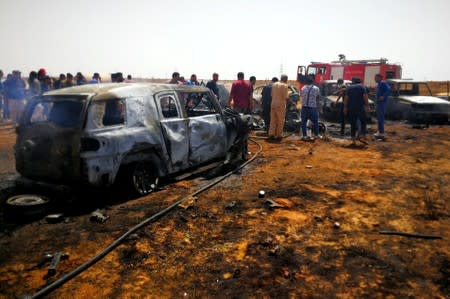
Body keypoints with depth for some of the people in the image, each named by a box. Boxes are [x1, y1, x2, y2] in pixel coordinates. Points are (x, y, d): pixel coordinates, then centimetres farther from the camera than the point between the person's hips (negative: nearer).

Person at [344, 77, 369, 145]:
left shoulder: (349, 88, 12)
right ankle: (362, 136, -8)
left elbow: (346, 98, 4)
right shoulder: (362, 87, 5)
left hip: (351, 108, 3)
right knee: (363, 122, 7)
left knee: (353, 124, 6)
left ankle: (353, 139, 3)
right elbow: (365, 97, -6)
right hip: (360, 108, -3)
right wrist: (367, 105, -3)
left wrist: (345, 107, 5)